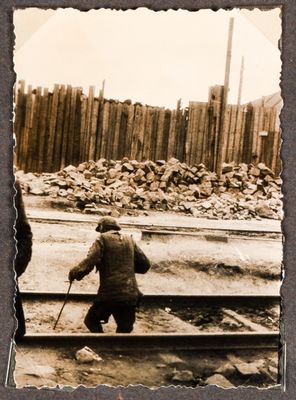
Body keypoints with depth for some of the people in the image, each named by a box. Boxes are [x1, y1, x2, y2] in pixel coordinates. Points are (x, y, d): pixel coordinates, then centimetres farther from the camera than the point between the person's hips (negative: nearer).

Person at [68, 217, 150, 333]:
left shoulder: (103, 239, 1)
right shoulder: (129, 240, 14)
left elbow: (90, 260, -16)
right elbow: (145, 264, 15)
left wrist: (75, 272, -7)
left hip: (109, 293, -4)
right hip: (130, 294, 4)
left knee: (91, 320, 16)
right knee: (125, 328, 18)